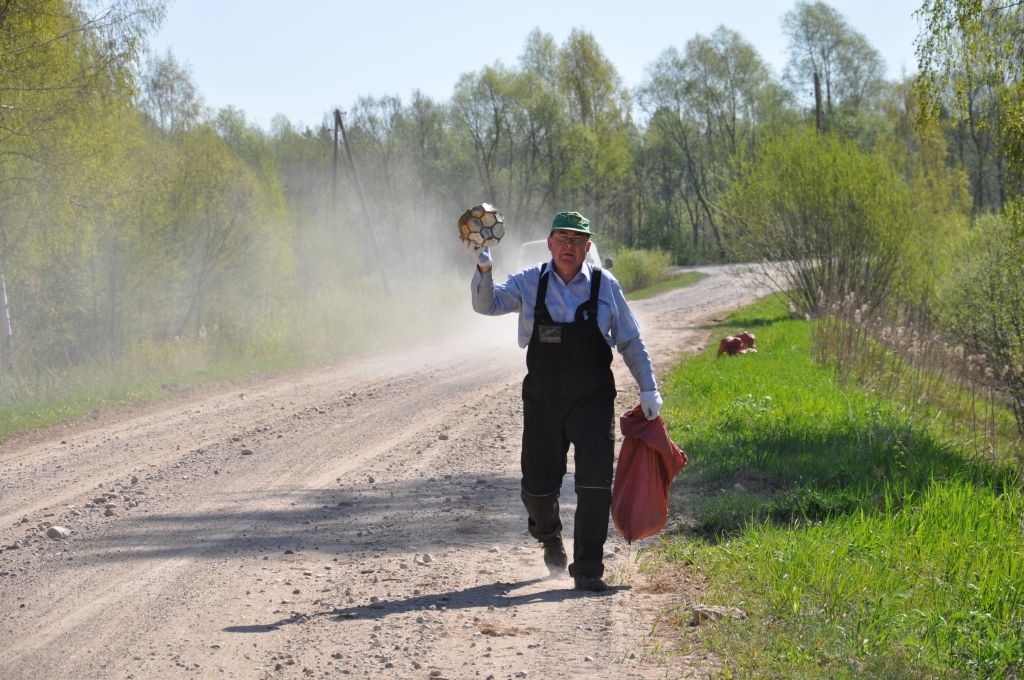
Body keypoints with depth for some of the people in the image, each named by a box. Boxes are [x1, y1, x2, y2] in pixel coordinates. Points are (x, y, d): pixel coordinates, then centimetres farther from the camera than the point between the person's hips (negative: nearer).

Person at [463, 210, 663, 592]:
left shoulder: (605, 286, 1)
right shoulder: (530, 283, 2)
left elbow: (630, 342, 9)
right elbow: (487, 304, -10)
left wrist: (648, 389, 4)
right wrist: (483, 269, -29)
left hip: (593, 402, -1)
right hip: (542, 401, 1)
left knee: (596, 482, -11)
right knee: (538, 484, 7)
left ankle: (587, 570, -2)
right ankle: (548, 534, 43)